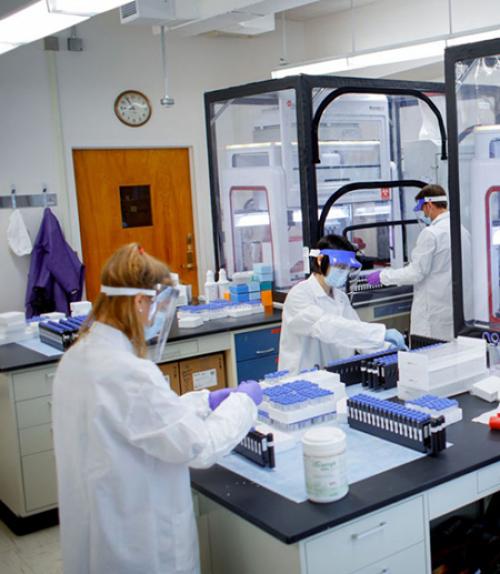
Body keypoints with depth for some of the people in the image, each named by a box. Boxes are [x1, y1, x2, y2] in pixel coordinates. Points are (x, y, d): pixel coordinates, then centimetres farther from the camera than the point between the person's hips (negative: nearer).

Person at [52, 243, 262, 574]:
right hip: (136, 541, -8)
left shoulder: (78, 356, -1)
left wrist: (205, 401, 10)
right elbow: (200, 447, -23)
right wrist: (243, 401, -7)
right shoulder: (128, 372, -29)